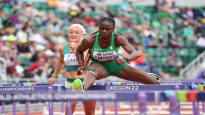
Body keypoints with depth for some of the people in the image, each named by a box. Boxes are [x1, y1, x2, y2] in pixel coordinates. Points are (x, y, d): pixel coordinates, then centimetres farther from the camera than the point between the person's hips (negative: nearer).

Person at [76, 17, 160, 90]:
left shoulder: (118, 39, -28)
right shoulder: (90, 40, -27)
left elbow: (135, 53, -39)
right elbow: (79, 51, -5)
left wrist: (126, 58, -59)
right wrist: (82, 66, -18)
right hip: (100, 66, -1)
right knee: (90, 74, -43)